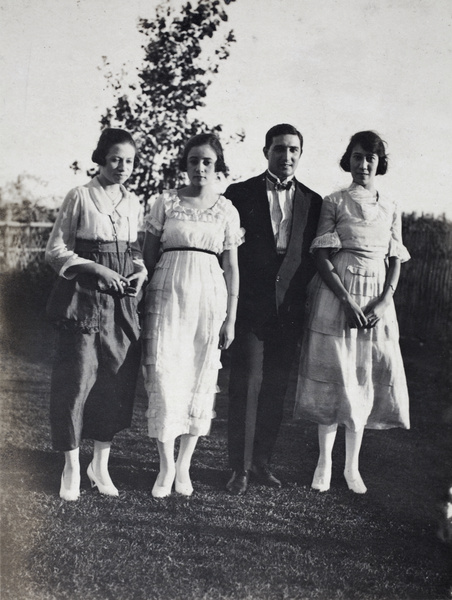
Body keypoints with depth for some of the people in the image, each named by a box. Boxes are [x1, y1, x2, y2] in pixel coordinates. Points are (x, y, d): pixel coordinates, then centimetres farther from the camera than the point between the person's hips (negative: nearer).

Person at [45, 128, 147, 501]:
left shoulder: (134, 204, 12)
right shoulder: (80, 197, -3)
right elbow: (56, 250, -3)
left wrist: (141, 271, -1)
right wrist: (96, 269, -15)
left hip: (123, 301, 5)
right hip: (84, 298, -4)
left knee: (119, 380, 4)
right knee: (76, 378, -5)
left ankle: (101, 464, 19)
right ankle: (72, 468, 9)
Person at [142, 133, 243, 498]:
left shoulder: (227, 211, 7)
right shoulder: (166, 203, 5)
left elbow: (232, 267, 8)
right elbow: (149, 255, 7)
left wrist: (231, 318, 4)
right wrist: (145, 301, 1)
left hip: (210, 295, 2)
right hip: (168, 292, -1)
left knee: (201, 378, 3)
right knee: (165, 375, -8)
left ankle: (184, 464, 15)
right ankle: (166, 466, 3)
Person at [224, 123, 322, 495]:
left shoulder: (312, 202, 9)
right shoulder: (241, 194, 1)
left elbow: (314, 256, 10)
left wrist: (303, 296, 0)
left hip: (290, 308, 3)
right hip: (250, 306, -3)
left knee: (276, 388, 9)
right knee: (246, 387, -3)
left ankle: (262, 460, 21)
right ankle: (240, 467, 5)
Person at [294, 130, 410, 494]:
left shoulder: (391, 209, 11)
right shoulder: (334, 203, 1)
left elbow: (395, 261, 8)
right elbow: (322, 257, -6)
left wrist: (384, 301, -8)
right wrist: (347, 301, -16)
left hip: (377, 303, 3)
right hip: (337, 297, -3)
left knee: (366, 381, 4)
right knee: (334, 378, -2)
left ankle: (352, 466, 13)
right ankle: (325, 463, 9)